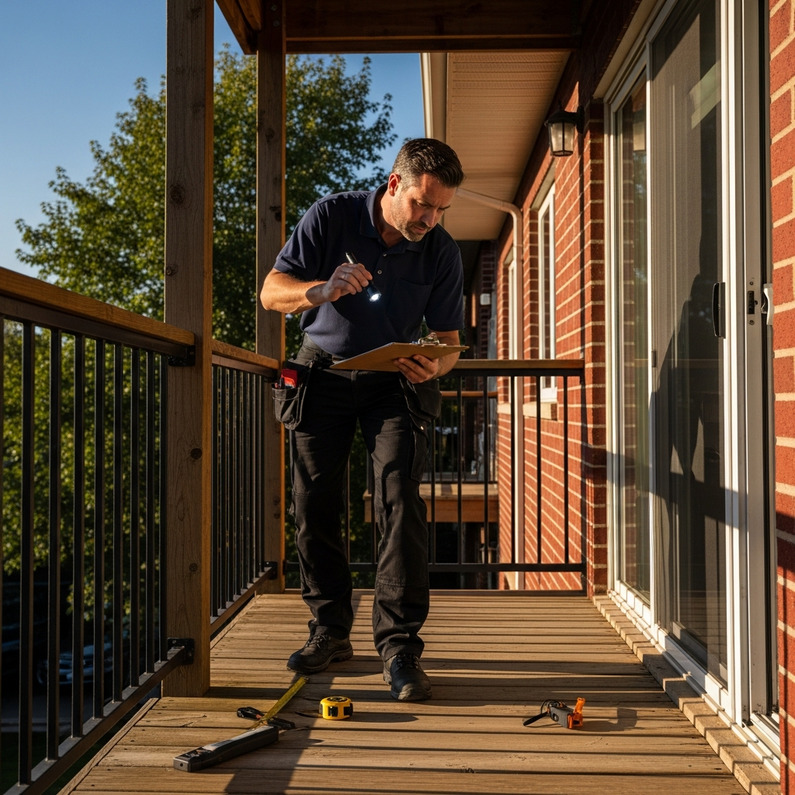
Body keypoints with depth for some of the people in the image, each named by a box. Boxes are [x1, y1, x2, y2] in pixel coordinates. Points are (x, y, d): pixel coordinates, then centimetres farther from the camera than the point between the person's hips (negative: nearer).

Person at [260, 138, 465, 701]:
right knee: (314, 506, -1)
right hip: (323, 373, 1)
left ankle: (400, 644, -11)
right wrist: (321, 291, -34)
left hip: (395, 383, 0)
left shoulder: (442, 251, -9)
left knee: (399, 501, -15)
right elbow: (271, 292, -12)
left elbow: (447, 338, -5)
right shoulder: (332, 217, -12)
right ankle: (331, 631, 13)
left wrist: (434, 367, -30)